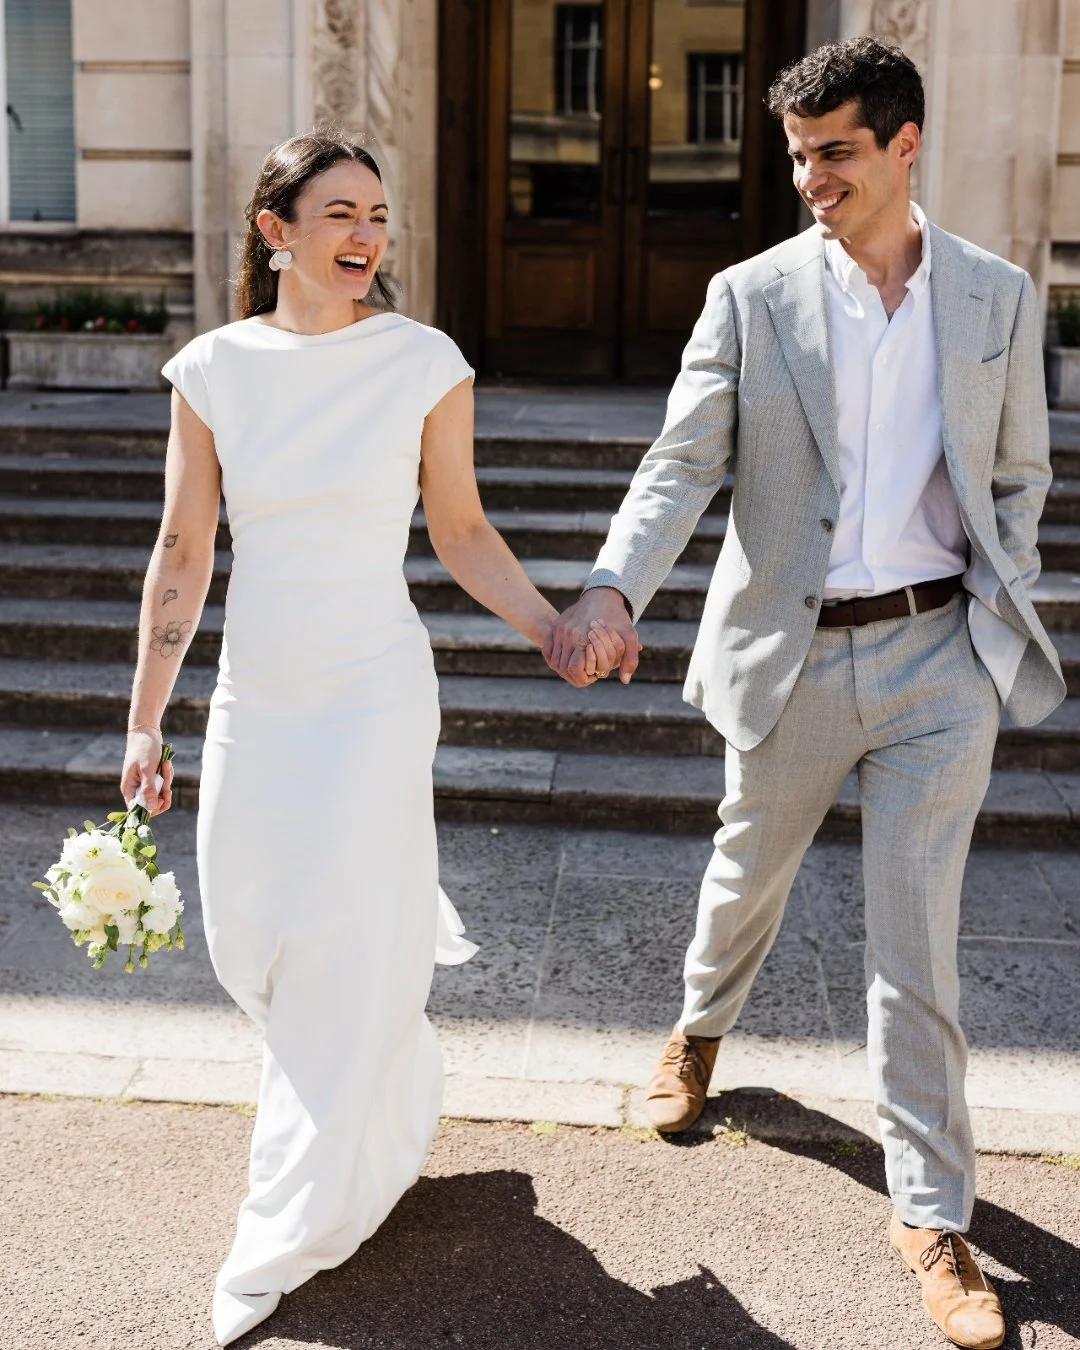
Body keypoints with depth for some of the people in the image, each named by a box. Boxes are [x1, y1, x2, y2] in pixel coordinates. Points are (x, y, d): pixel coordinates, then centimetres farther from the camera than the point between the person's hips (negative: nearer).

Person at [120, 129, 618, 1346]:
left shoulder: (424, 364, -6)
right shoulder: (213, 369, -1)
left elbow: (460, 532, 2)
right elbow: (182, 556, 3)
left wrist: (556, 633, -10)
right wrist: (144, 722, 3)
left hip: (372, 694, -3)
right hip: (252, 696, 3)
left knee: (343, 956, 0)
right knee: (250, 945, 12)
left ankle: (287, 1240, 19)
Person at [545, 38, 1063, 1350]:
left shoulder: (997, 298, 3)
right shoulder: (751, 296, -2)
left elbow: (1019, 476, 11)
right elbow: (681, 466, -9)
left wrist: (998, 612, 2)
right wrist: (613, 590, -24)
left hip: (936, 655, 0)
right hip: (793, 652, 1)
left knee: (916, 939, 0)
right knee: (748, 872, 21)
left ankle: (931, 1213, 14)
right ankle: (699, 1030, 53)